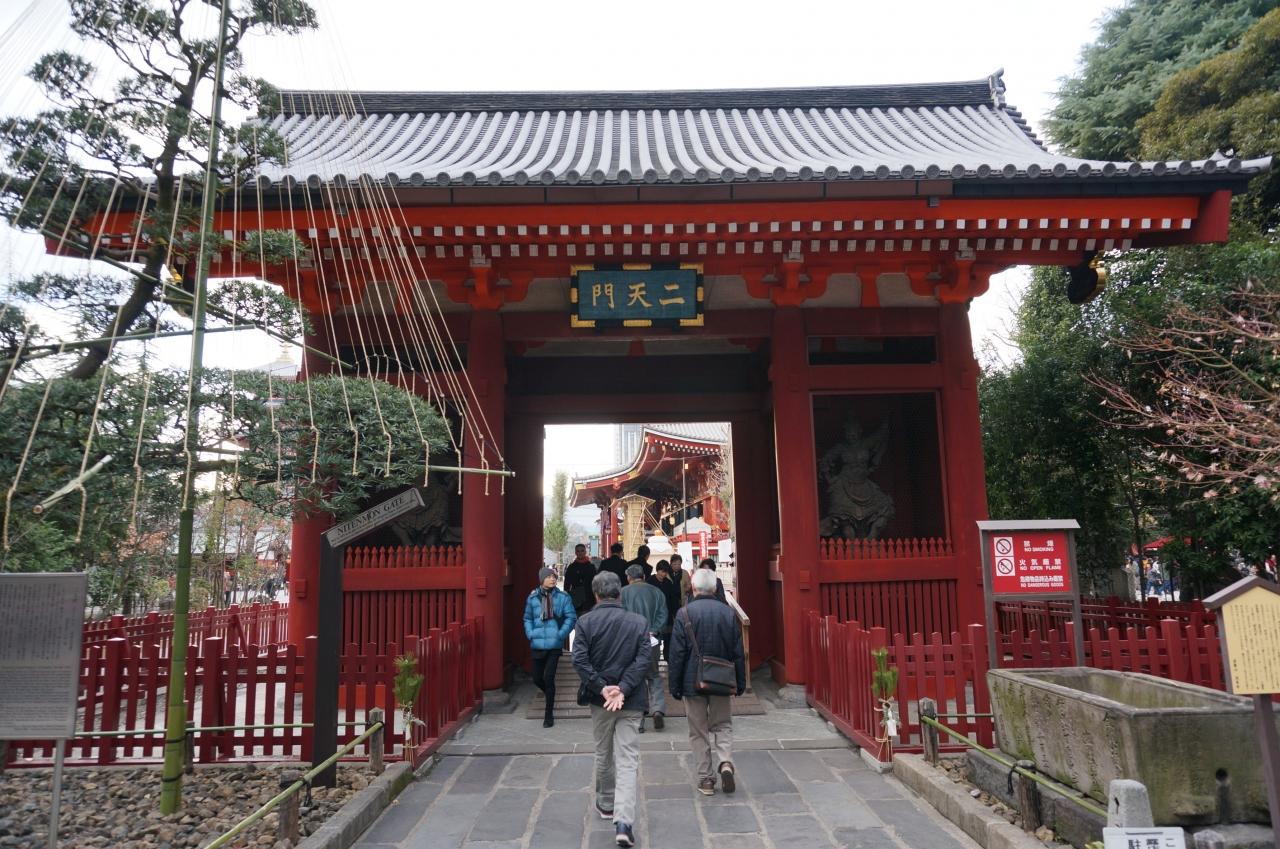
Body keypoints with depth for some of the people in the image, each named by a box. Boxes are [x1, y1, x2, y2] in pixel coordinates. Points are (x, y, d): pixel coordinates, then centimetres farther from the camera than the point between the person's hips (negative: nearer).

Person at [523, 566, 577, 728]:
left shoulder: (563, 597, -4)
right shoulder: (533, 597, 2)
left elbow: (571, 618, -2)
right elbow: (527, 618, 11)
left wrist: (561, 634, -11)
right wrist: (530, 633, -3)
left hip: (554, 644, -3)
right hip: (537, 644, 3)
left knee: (548, 677, -6)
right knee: (537, 678, 10)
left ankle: (549, 714, 9)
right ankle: (550, 695, 42)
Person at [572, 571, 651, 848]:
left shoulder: (585, 622, -5)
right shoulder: (639, 622, -4)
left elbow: (580, 660, -13)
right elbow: (643, 661, -11)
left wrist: (602, 688, -13)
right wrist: (623, 689, -15)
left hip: (599, 699, 1)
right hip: (631, 701, -1)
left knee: (603, 754, 21)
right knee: (627, 760, 0)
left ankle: (606, 804, 39)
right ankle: (623, 822, -11)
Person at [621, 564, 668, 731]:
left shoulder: (624, 592, -2)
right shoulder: (657, 592, 8)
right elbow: (663, 616, -1)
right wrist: (652, 631, -6)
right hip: (651, 641, 2)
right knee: (654, 676, 18)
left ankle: (638, 722, 6)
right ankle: (658, 709, -2)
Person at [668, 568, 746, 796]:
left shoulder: (685, 613, -10)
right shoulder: (727, 612, -1)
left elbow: (677, 654, -9)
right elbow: (738, 651, 4)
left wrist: (674, 686, -1)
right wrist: (740, 682, 14)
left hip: (693, 682, -2)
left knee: (698, 731, 10)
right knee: (723, 725, 17)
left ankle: (705, 778, 12)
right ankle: (725, 762, -5)